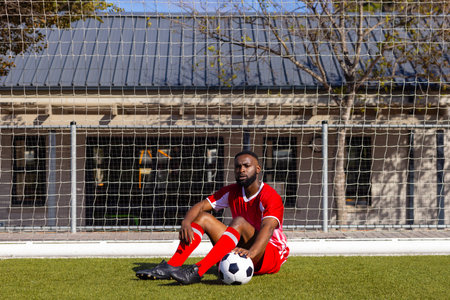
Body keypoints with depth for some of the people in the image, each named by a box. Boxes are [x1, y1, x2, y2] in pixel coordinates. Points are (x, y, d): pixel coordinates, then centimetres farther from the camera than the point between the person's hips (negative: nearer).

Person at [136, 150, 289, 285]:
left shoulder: (270, 196, -16)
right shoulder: (232, 192, 5)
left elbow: (268, 228, -33)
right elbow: (201, 206, 0)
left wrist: (251, 252, -53)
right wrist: (186, 222, -23)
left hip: (273, 255, -7)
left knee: (239, 222, -33)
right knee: (202, 217, -4)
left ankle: (197, 272, -47)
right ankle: (170, 267, -22)